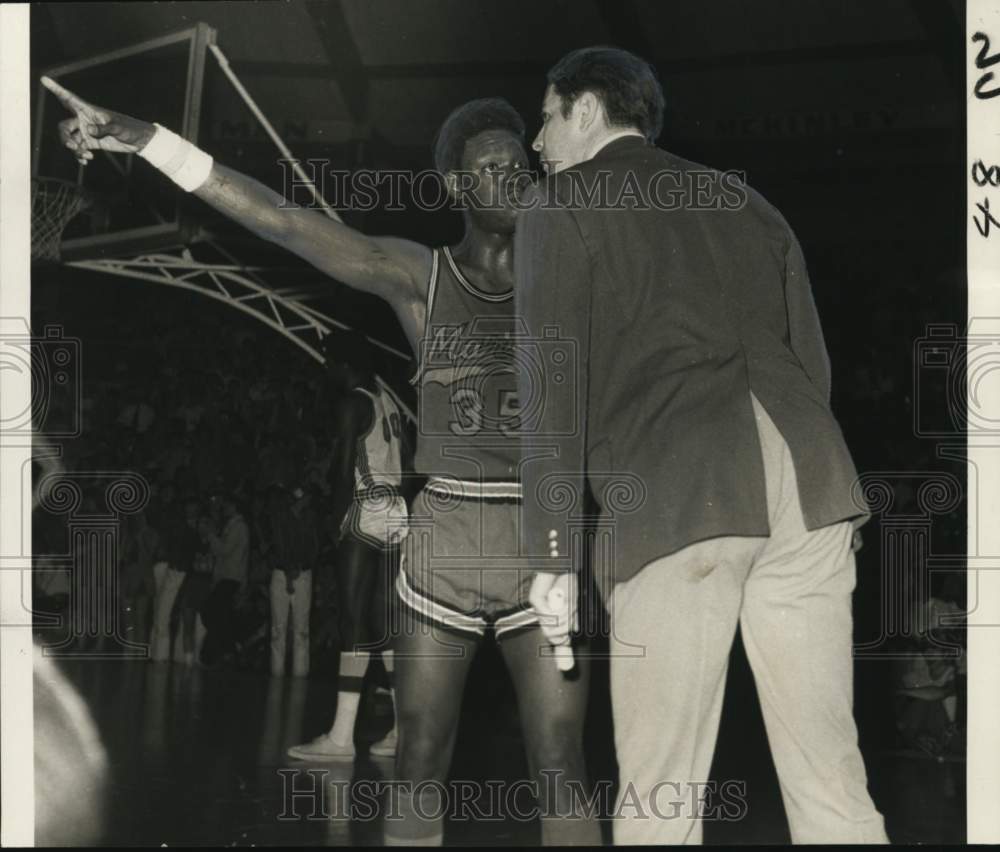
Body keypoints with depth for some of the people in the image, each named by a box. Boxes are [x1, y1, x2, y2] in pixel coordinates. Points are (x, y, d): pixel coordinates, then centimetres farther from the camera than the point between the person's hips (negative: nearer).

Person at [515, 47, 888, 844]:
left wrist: (552, 554, -1)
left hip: (676, 490, -5)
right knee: (830, 774, 6)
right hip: (807, 477, 5)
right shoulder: (743, 201, 27)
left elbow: (552, 380, 0)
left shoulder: (558, 205, 11)